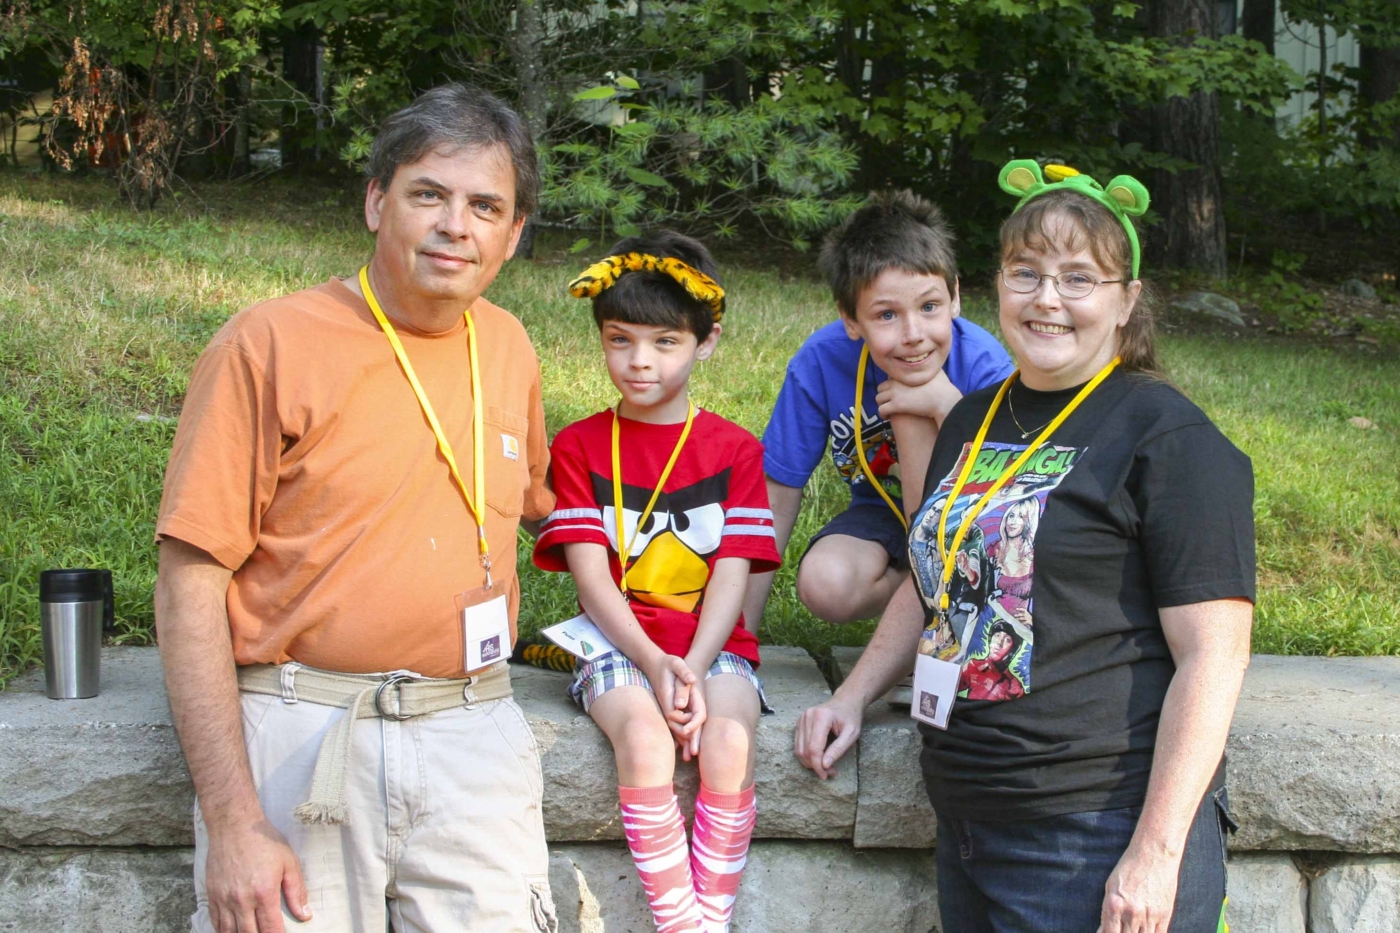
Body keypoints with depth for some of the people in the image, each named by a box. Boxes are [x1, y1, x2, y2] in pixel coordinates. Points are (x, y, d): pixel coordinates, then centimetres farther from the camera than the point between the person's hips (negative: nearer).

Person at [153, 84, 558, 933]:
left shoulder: (507, 346, 11)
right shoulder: (271, 345, -4)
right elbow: (191, 585, -7)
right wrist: (233, 822, -13)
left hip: (473, 735, 4)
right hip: (300, 738, -4)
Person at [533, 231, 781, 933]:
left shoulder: (734, 450, 8)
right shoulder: (579, 446, 7)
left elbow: (733, 574, -1)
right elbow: (590, 573, -2)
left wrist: (694, 670, -17)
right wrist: (653, 662, -17)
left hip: (712, 643, 1)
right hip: (619, 641, -1)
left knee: (728, 742, -29)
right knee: (645, 737, -30)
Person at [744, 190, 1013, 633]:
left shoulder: (984, 364, -26)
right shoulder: (822, 360, -22)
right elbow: (776, 501, -13)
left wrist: (948, 405, -39)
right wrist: (738, 638, -12)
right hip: (883, 511, 1)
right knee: (825, 584, -32)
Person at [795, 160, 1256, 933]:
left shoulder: (1169, 438, -9)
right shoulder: (973, 421, 14)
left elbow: (1211, 657, -14)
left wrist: (1156, 854, -19)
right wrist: (853, 697, 18)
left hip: (1098, 840, -7)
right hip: (966, 820, 7)